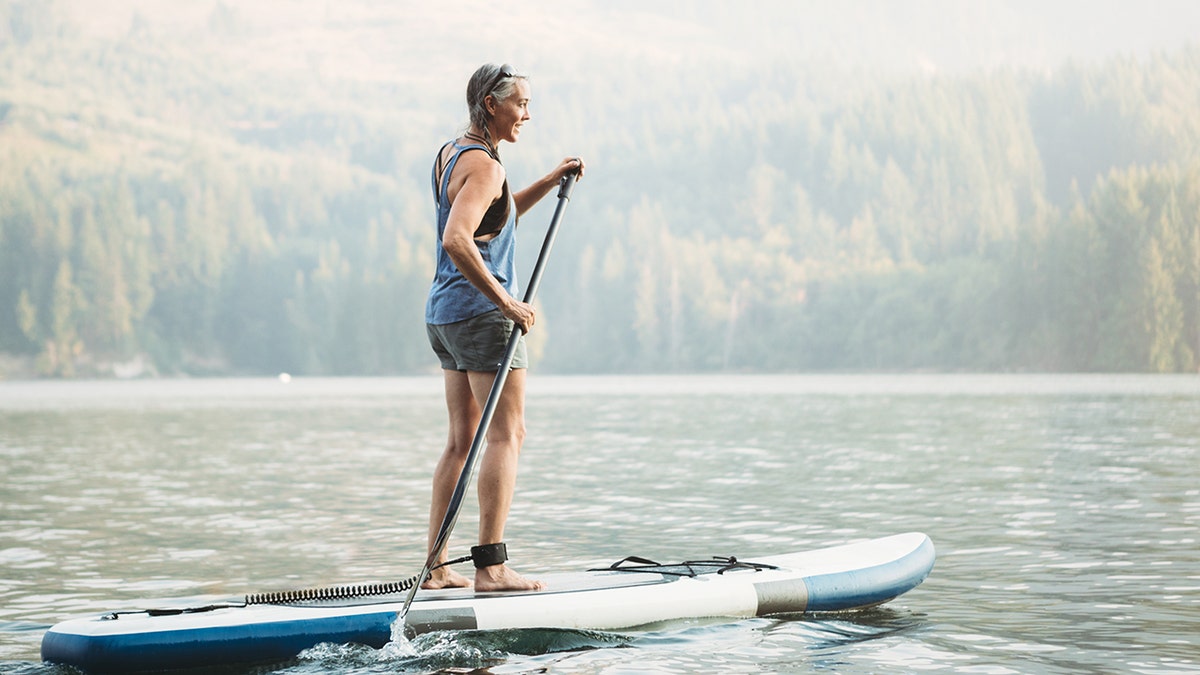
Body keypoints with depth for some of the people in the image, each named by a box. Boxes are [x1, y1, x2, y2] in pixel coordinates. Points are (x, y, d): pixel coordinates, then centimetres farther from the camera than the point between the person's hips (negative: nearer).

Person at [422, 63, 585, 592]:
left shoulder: (450, 153, 15)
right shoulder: (484, 166, -16)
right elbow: (456, 240, -29)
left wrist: (551, 182, 22)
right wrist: (506, 301, -25)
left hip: (443, 312, 10)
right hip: (481, 312, -10)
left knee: (462, 440, 12)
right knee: (507, 435, -7)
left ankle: (437, 568, 12)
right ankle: (491, 567, -12)